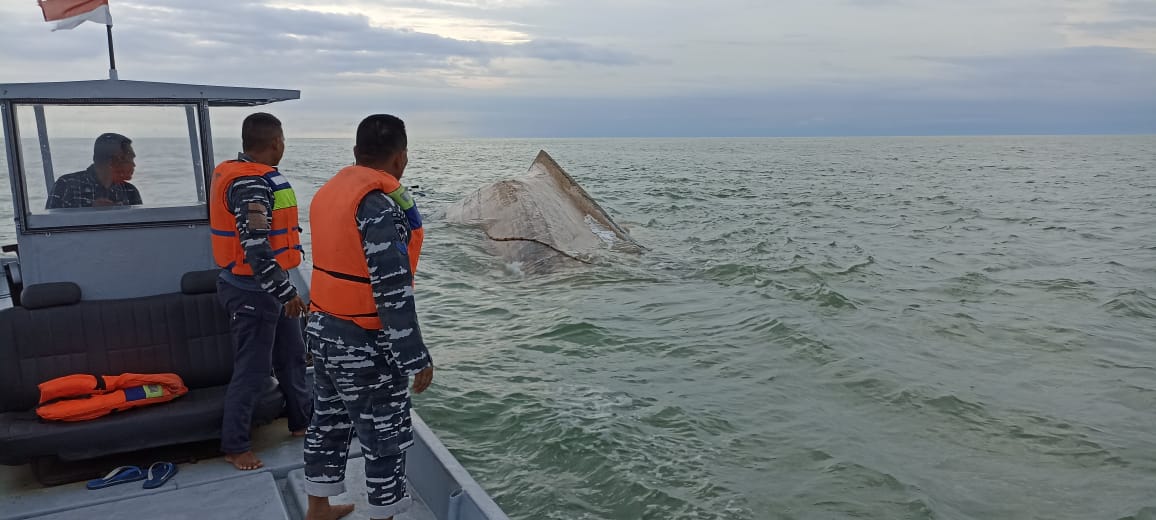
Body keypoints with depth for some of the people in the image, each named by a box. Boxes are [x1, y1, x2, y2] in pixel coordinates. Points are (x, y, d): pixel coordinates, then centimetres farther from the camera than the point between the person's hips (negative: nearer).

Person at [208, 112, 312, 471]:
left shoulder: (251, 175, 9)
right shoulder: (249, 183, -22)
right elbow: (255, 247, -26)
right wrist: (286, 292, -21)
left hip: (271, 288, 10)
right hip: (252, 292, -10)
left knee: (292, 355, 19)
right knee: (252, 371, 2)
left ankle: (302, 421, 34)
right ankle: (234, 446, 17)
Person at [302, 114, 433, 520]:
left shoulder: (330, 191, 5)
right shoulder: (382, 203, -22)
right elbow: (392, 292, -25)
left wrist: (327, 324, 20)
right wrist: (416, 358, -19)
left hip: (323, 331, 9)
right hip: (365, 345, -9)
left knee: (329, 421, 22)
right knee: (386, 437, 7)